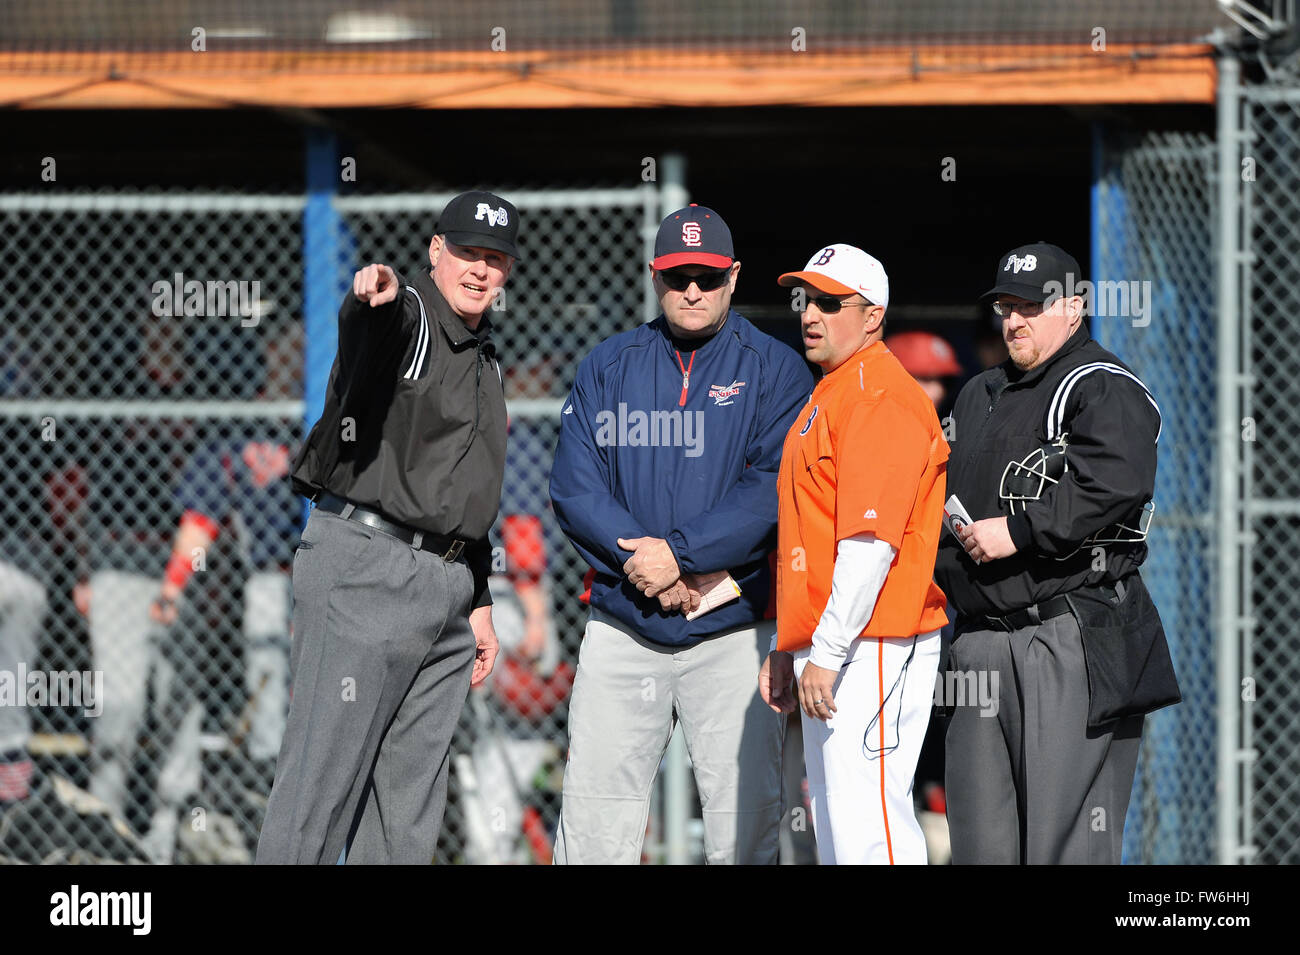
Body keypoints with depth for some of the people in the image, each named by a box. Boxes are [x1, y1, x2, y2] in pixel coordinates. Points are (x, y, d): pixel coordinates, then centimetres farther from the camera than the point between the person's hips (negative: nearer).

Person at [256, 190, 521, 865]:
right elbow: (368, 325, -31)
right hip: (364, 566, -8)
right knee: (323, 776, -12)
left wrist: (478, 601, 24)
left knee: (410, 791, 7)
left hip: (446, 584, 8)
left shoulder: (484, 362, 22)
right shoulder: (404, 318, -4)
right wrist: (376, 296, -55)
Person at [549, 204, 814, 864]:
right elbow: (574, 487, 1)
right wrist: (653, 571, -12)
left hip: (733, 635, -2)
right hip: (622, 630, 2)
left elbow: (775, 488, -9)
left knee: (743, 824, -1)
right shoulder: (606, 366, 11)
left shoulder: (775, 370, 3)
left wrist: (679, 553, -18)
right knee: (592, 824, 0)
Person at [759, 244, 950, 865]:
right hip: (821, 650, 11)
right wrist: (788, 648, 22)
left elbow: (872, 541, -21)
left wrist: (828, 652, -23)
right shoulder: (827, 397, 21)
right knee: (832, 833, 11)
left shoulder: (880, 399, -12)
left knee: (869, 832, -15)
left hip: (870, 650, -11)